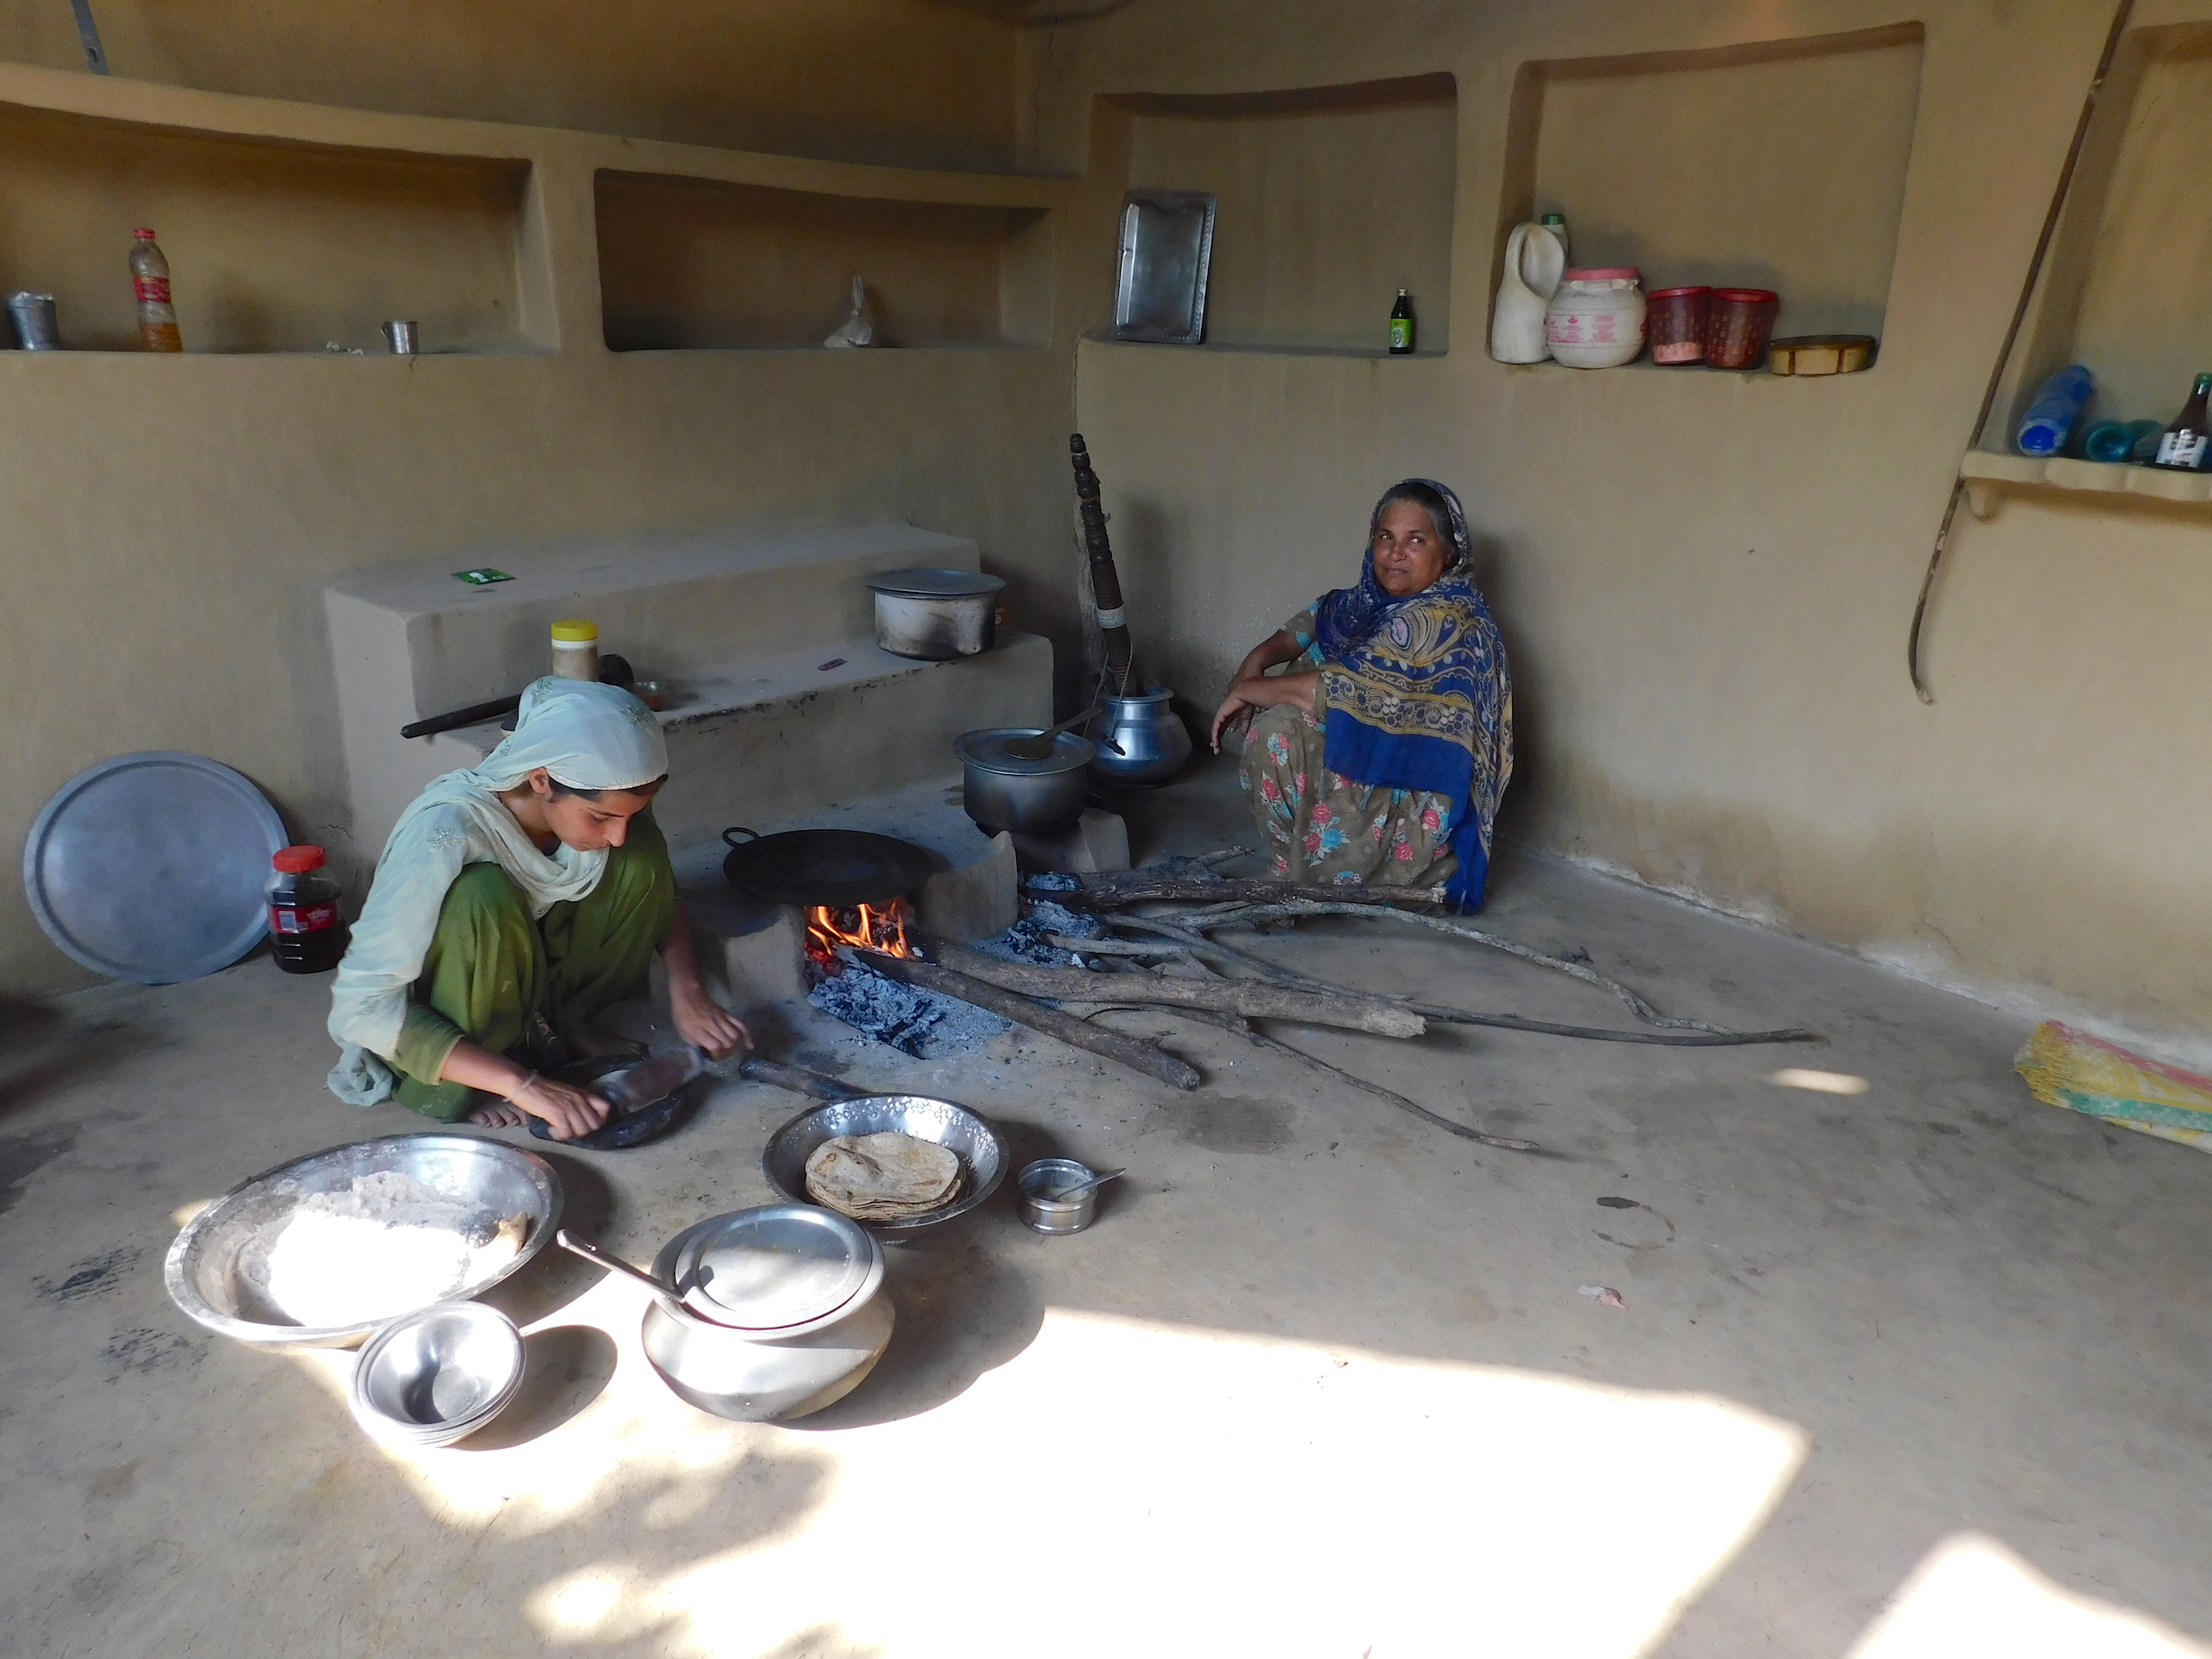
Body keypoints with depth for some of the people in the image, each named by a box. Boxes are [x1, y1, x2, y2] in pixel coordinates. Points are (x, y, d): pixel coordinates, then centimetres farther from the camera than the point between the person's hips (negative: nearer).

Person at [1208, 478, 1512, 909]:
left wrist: (1246, 690, -17)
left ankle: (1302, 870, 0)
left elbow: (1344, 689, -29)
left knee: (1282, 731, -21)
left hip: (1410, 805, -9)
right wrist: (1257, 660, -4)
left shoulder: (1443, 621, -23)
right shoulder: (1376, 598, 4)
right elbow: (1310, 622, 17)